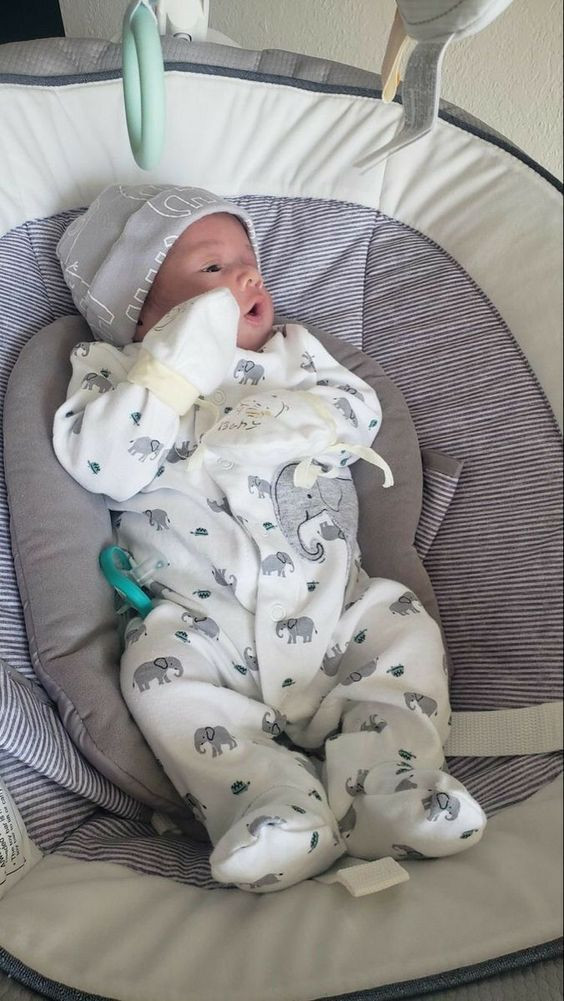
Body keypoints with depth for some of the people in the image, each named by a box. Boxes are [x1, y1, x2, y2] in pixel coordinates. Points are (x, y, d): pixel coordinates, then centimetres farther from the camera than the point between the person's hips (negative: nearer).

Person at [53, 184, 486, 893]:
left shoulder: (293, 350, 22)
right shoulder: (116, 372, 10)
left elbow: (361, 410, 7)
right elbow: (100, 463, -10)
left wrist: (277, 420, -12)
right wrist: (183, 357, -14)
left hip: (334, 604, 3)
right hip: (202, 619, -2)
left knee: (407, 624, -13)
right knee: (159, 671, -26)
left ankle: (386, 788, -16)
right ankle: (280, 808, -26)